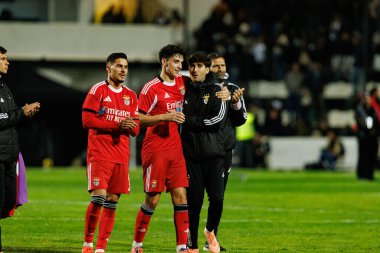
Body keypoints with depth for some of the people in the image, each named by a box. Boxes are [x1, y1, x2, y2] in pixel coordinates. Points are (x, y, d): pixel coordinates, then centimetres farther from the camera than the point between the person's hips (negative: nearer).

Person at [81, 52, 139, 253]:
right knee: (99, 196, -15)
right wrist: (117, 124, -16)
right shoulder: (98, 90, -1)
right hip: (99, 153, -5)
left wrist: (131, 126, -11)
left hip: (121, 155, 5)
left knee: (112, 200, 2)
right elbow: (87, 120, -10)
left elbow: (135, 129, 15)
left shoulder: (130, 96, 15)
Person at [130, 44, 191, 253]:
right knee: (152, 199, -2)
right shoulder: (152, 88, -8)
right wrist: (166, 116, -20)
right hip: (155, 150, -6)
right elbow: (138, 119, -11)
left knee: (180, 195, -2)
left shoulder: (181, 83, 10)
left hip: (175, 149, 6)